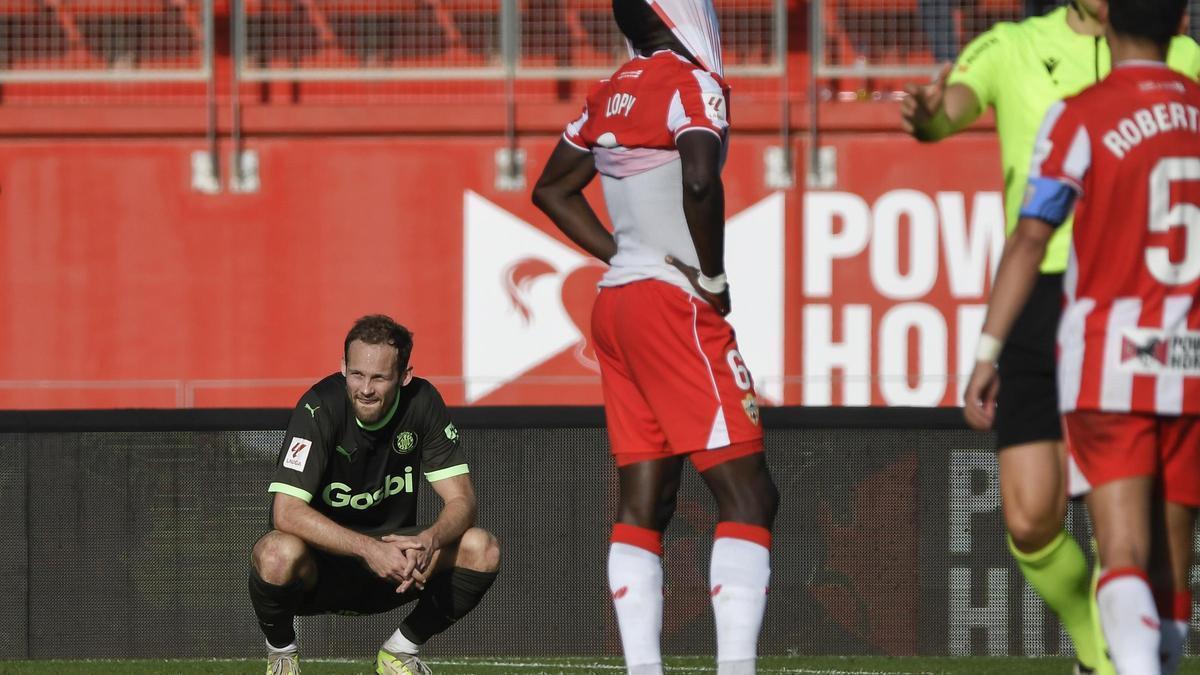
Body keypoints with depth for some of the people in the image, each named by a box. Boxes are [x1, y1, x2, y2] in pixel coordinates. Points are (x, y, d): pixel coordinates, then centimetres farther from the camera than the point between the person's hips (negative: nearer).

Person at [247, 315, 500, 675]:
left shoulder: (422, 402, -9)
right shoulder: (321, 408, -22)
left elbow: (461, 500, -9)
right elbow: (287, 511, -29)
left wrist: (429, 541, -33)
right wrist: (368, 549, -40)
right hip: (322, 560, -4)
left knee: (482, 549, -20)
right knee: (279, 554, -38)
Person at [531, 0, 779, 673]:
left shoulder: (612, 94, 14)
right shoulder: (694, 84, -10)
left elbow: (553, 190, 25)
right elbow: (699, 181, -27)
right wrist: (714, 279, -14)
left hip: (617, 303, 8)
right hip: (674, 307, -8)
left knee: (644, 503, 8)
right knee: (748, 495, -9)